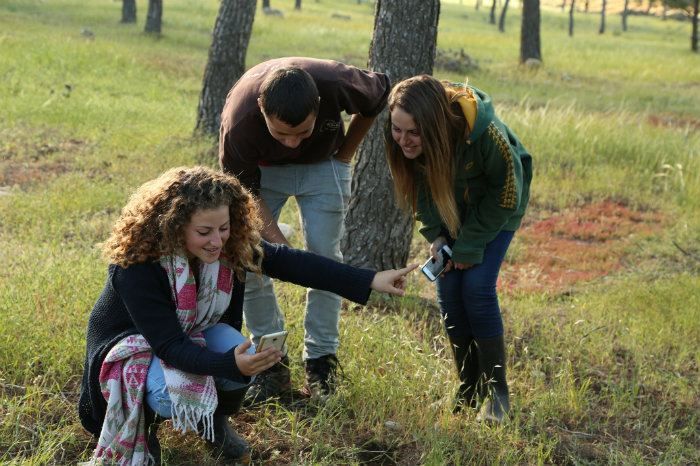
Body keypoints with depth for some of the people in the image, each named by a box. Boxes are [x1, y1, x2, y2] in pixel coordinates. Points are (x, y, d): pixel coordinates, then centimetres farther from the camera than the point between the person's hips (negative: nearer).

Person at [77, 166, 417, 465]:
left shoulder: (230, 243, -18)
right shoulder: (137, 266, -35)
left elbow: (288, 262, -17)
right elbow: (169, 346, -37)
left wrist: (371, 281, -24)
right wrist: (230, 364, -53)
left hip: (194, 331, 6)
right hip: (134, 342, -5)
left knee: (245, 362, -25)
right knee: (177, 395, -35)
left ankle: (215, 420, 9)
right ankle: (144, 420, 2)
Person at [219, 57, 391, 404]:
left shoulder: (339, 85, -38)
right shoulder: (238, 123, -38)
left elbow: (380, 92, -12)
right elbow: (244, 192, -21)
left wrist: (345, 153, -5)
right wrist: (279, 244, -31)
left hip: (322, 163, 1)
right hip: (262, 168, 0)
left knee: (325, 256, -7)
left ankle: (321, 363, 5)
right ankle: (271, 364, 4)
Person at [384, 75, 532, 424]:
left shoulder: (485, 134, -40)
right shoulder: (400, 141, -27)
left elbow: (505, 192, -23)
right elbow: (418, 187, -6)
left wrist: (470, 245, -19)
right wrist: (434, 234, -15)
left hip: (495, 206, -4)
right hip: (450, 207, 4)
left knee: (477, 285, -17)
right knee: (448, 288, -4)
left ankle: (496, 392, -6)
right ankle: (469, 388, 10)